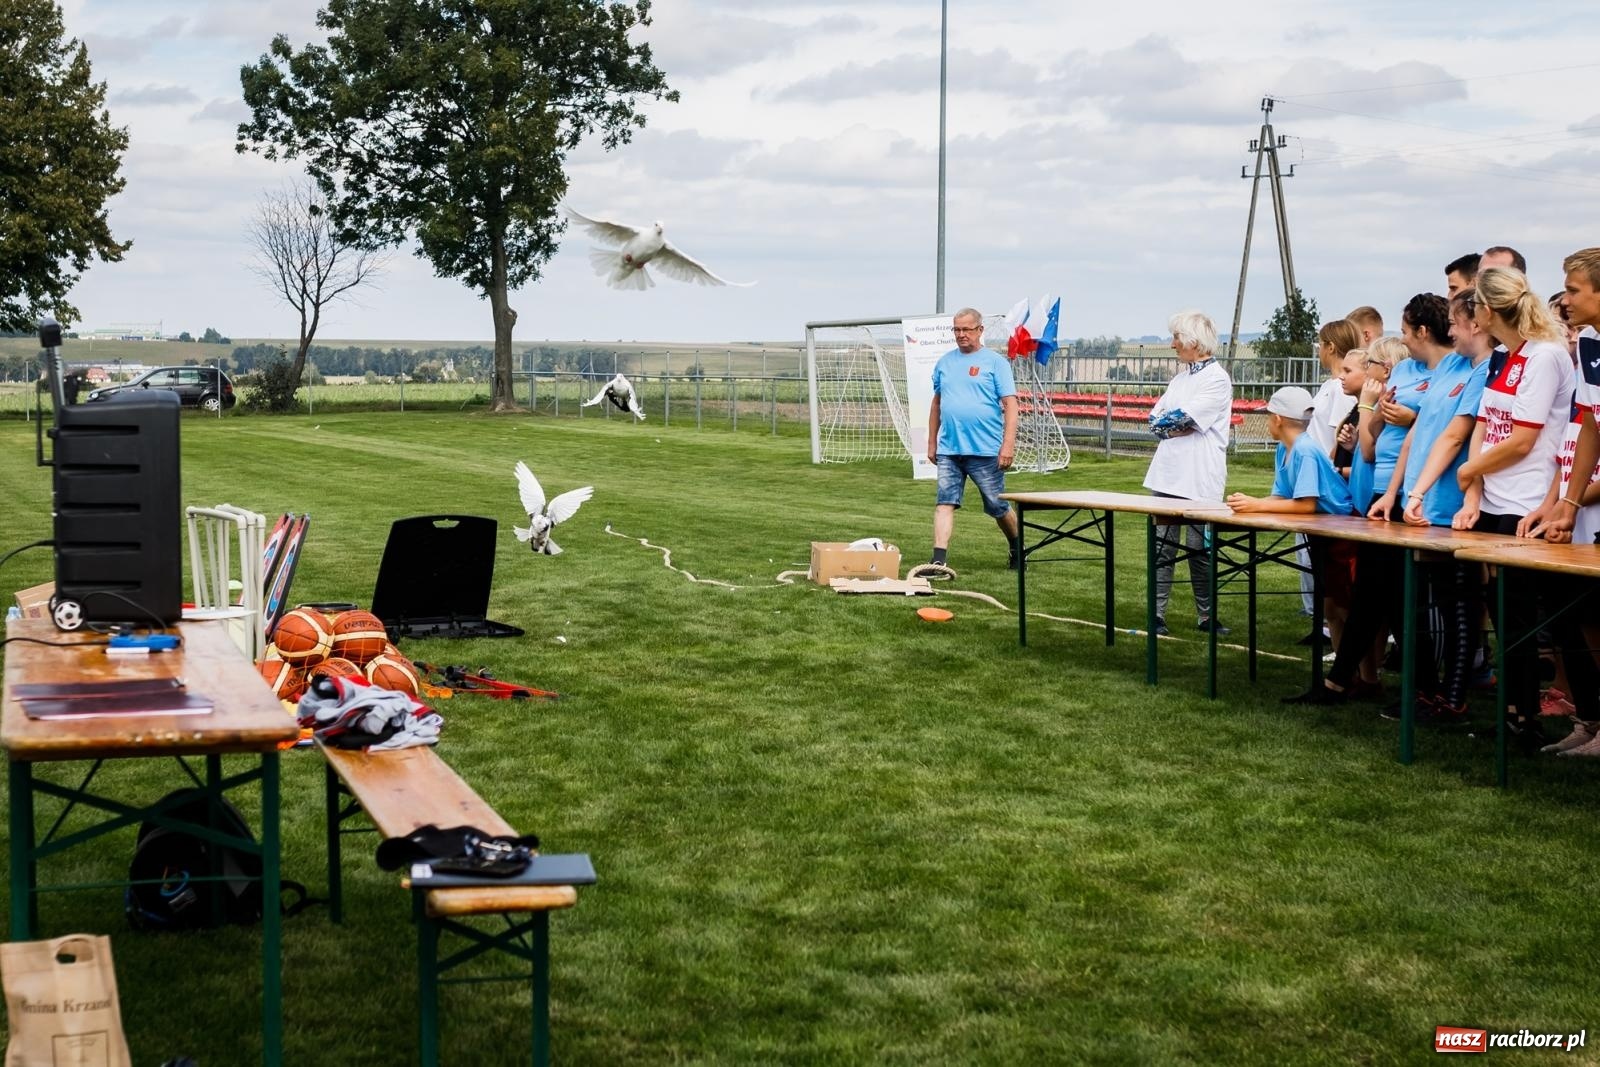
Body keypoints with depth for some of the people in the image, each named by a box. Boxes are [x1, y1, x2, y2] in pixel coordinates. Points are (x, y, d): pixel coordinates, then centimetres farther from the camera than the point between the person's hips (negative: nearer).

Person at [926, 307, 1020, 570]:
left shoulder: (995, 362, -3)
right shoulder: (945, 362, 12)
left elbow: (1010, 405, -8)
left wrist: (1008, 445, -17)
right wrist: (932, 443, 16)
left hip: (985, 451, -4)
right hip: (948, 450, 4)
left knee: (997, 507, 8)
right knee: (945, 503, -5)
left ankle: (1017, 549, 30)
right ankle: (938, 561, -9)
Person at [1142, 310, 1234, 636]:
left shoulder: (1217, 379, -8)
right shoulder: (1180, 377, 16)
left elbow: (1185, 417, -18)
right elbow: (1155, 419, 10)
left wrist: (1165, 422, 1)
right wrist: (1181, 425, -7)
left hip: (1199, 478, -7)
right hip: (1168, 474, 7)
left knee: (1199, 547, 0)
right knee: (1162, 544, 4)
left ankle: (1207, 615, 11)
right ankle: (1157, 613, 7)